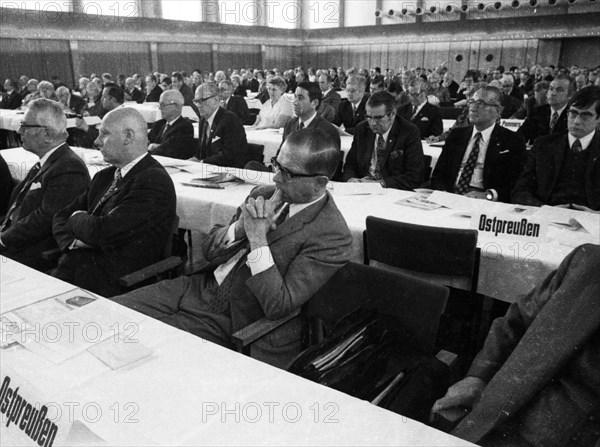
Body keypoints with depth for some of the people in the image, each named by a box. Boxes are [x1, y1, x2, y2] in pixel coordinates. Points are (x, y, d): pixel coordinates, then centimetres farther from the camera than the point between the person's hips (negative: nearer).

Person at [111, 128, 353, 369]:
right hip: (200, 287, 7)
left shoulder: (332, 237, -17)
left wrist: (258, 239, -24)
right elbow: (210, 249, 7)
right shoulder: (264, 195, 4)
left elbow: (278, 307, -21)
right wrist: (240, 226, -14)